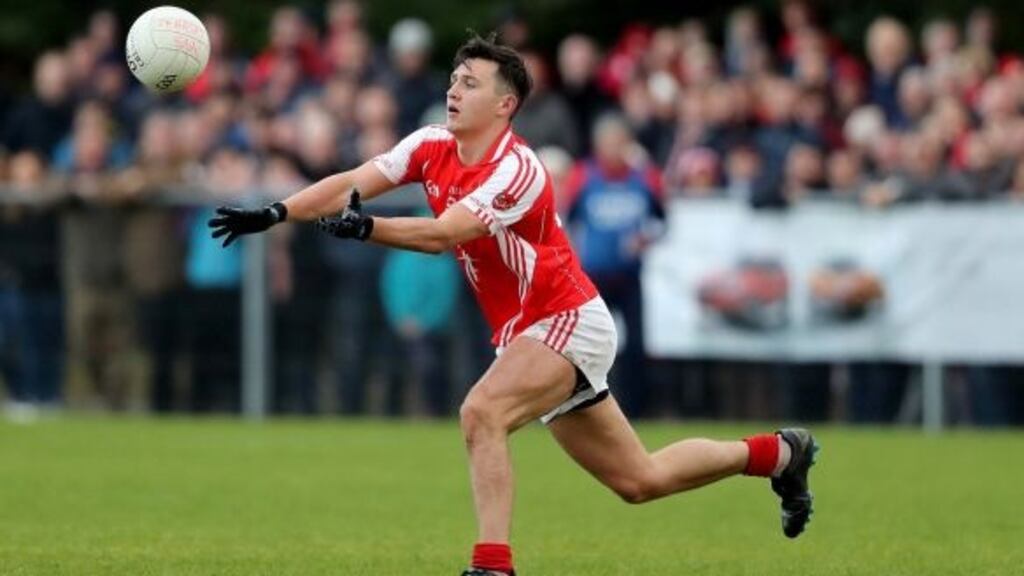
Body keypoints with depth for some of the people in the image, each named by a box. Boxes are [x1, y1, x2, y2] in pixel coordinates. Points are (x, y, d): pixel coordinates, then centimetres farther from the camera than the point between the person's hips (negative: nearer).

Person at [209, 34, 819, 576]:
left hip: (569, 323, -8)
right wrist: (274, 214, -20)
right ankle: (780, 453, 33)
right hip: (528, 334, 8)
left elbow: (443, 234, -35)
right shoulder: (433, 147, 0)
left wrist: (364, 227, -48)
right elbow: (351, 185, -7)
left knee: (482, 412, -30)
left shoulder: (517, 169, -23)